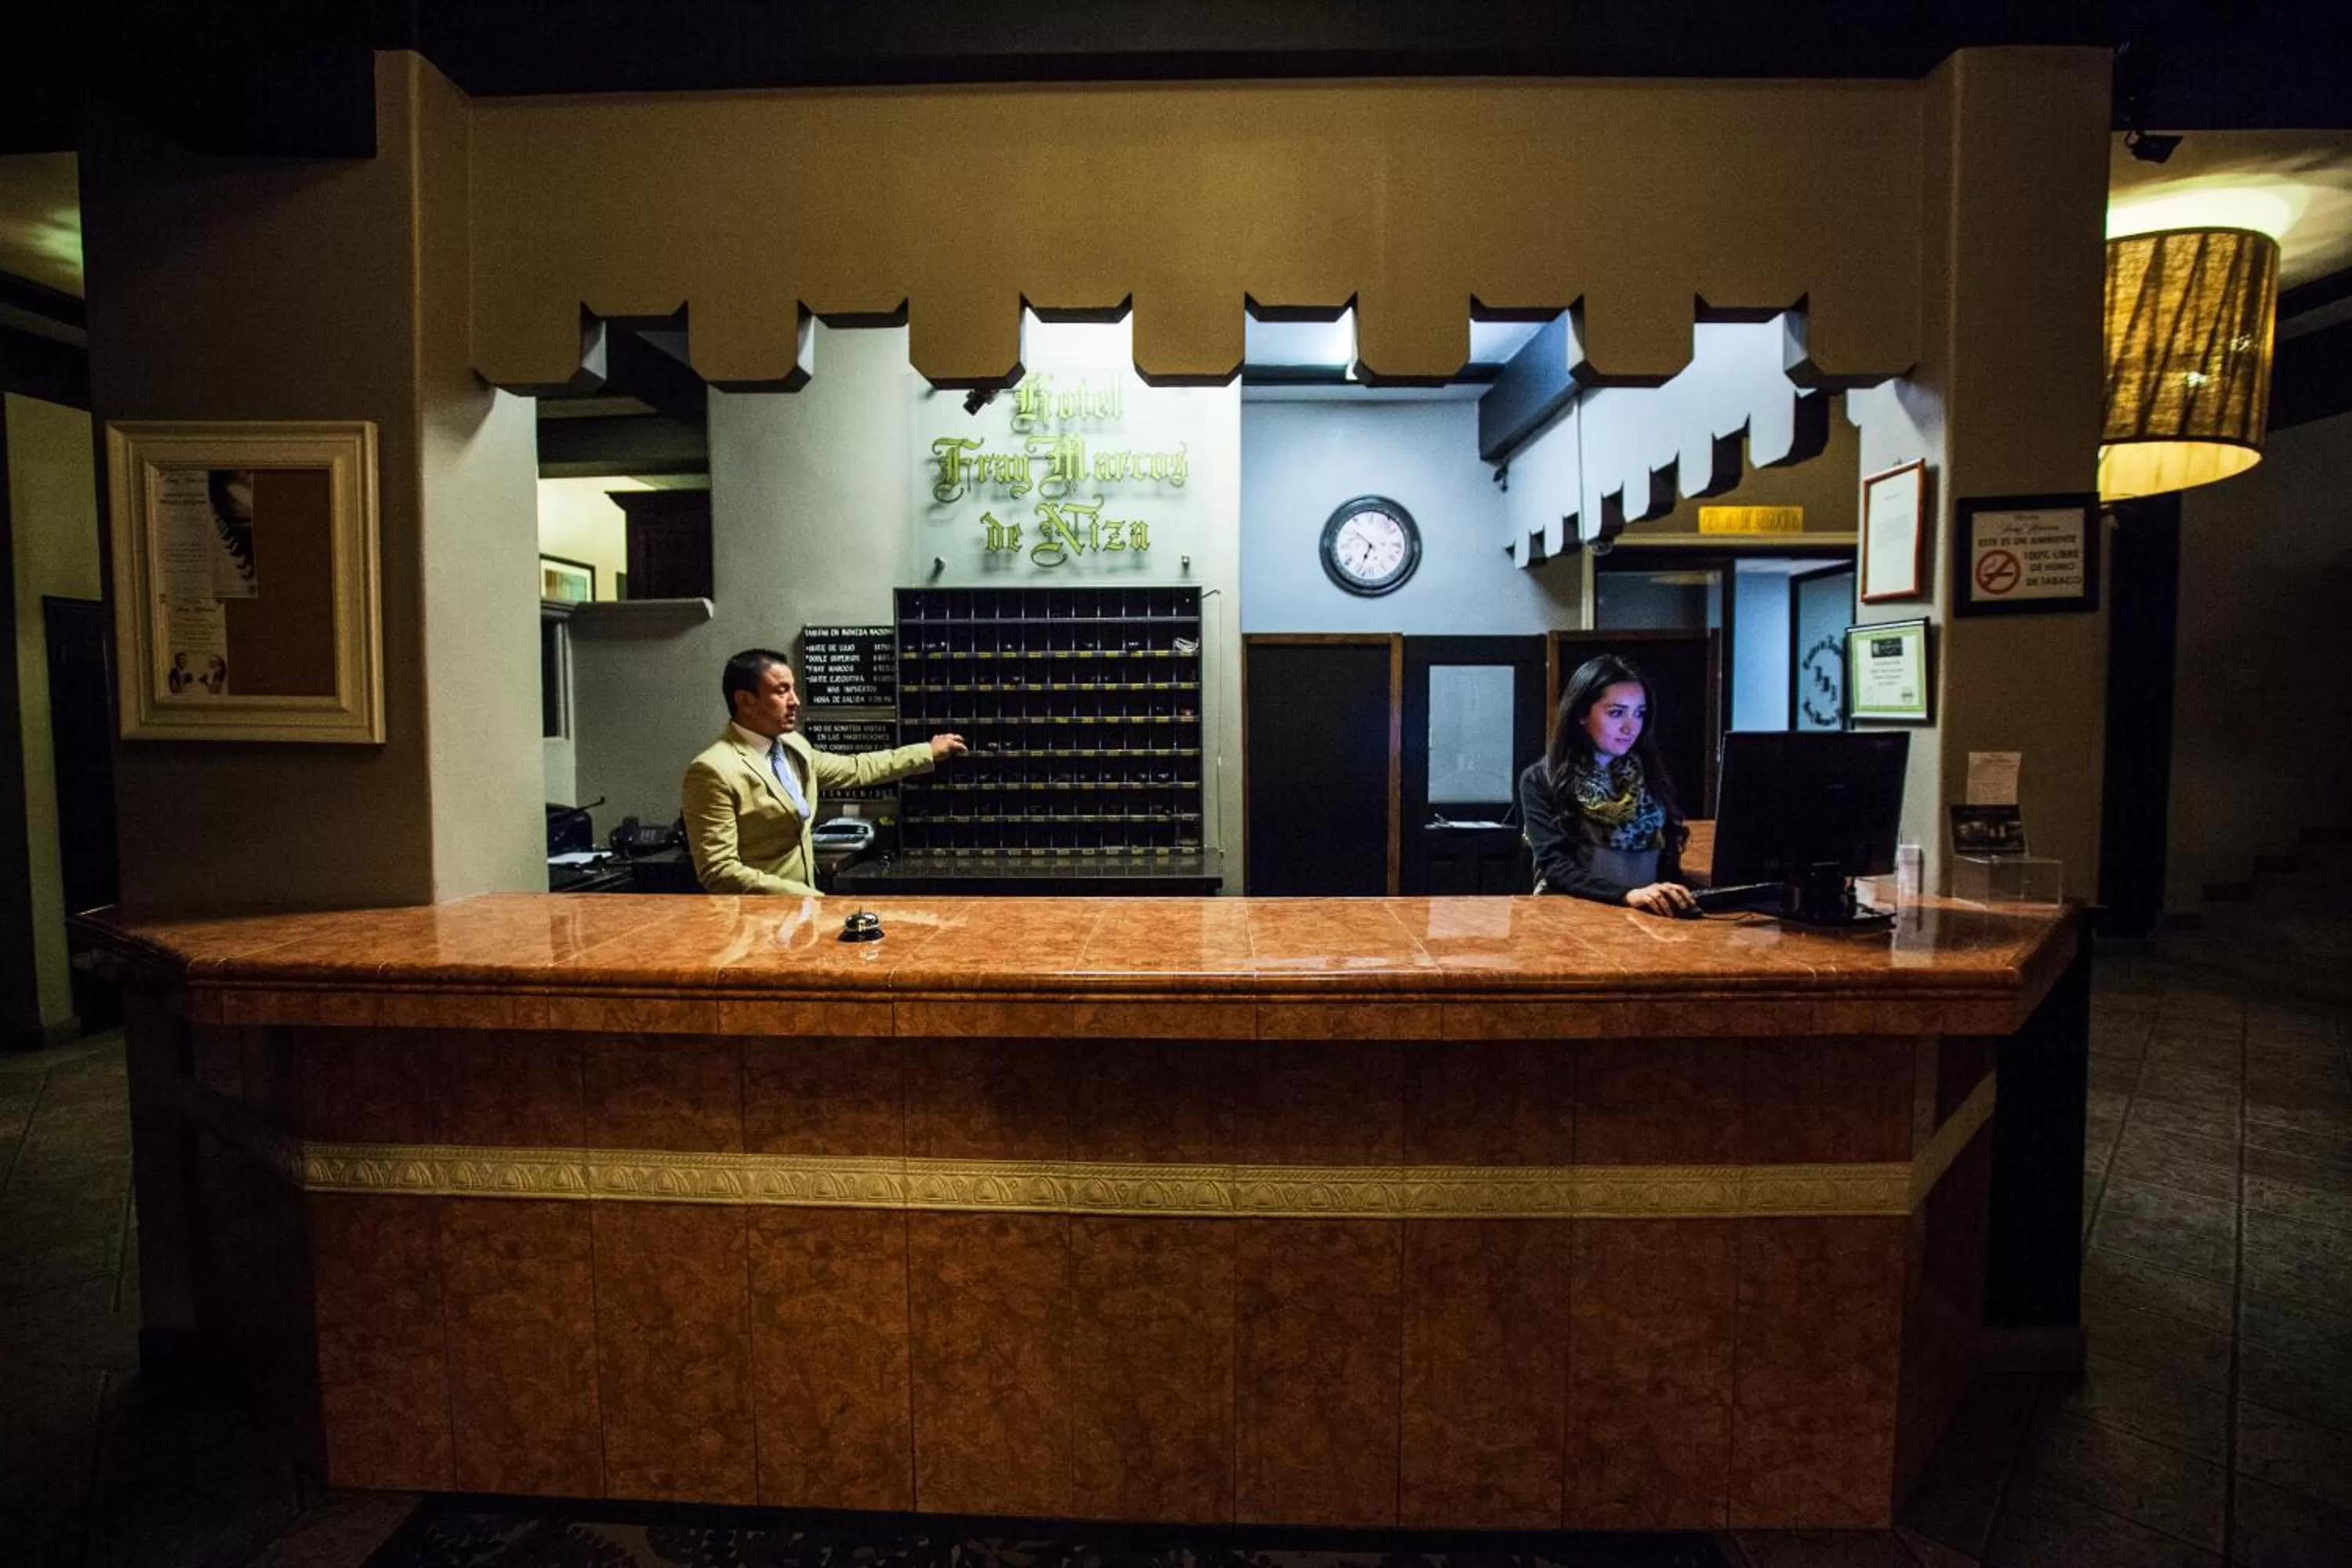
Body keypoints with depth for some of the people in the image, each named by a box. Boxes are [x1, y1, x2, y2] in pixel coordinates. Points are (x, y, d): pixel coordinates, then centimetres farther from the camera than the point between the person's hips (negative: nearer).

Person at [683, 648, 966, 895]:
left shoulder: (793, 746, 6)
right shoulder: (714, 770, -17)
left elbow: (854, 770, 20)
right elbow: (718, 871, -19)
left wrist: (928, 751, 22)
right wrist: (802, 895, -22)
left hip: (799, 898, 7)